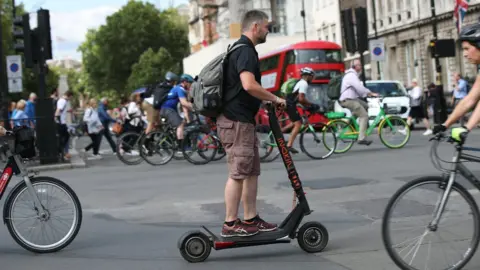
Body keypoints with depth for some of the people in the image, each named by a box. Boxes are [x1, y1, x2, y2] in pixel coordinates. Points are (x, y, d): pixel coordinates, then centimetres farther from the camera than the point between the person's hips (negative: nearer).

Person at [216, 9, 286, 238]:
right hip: (236, 121, -11)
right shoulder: (246, 51, -15)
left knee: (252, 172, 13)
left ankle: (250, 219, 18)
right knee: (238, 174, -7)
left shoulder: (241, 50, 19)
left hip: (243, 120, 11)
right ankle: (230, 224, -2)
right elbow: (249, 85, -29)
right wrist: (275, 99, -17)